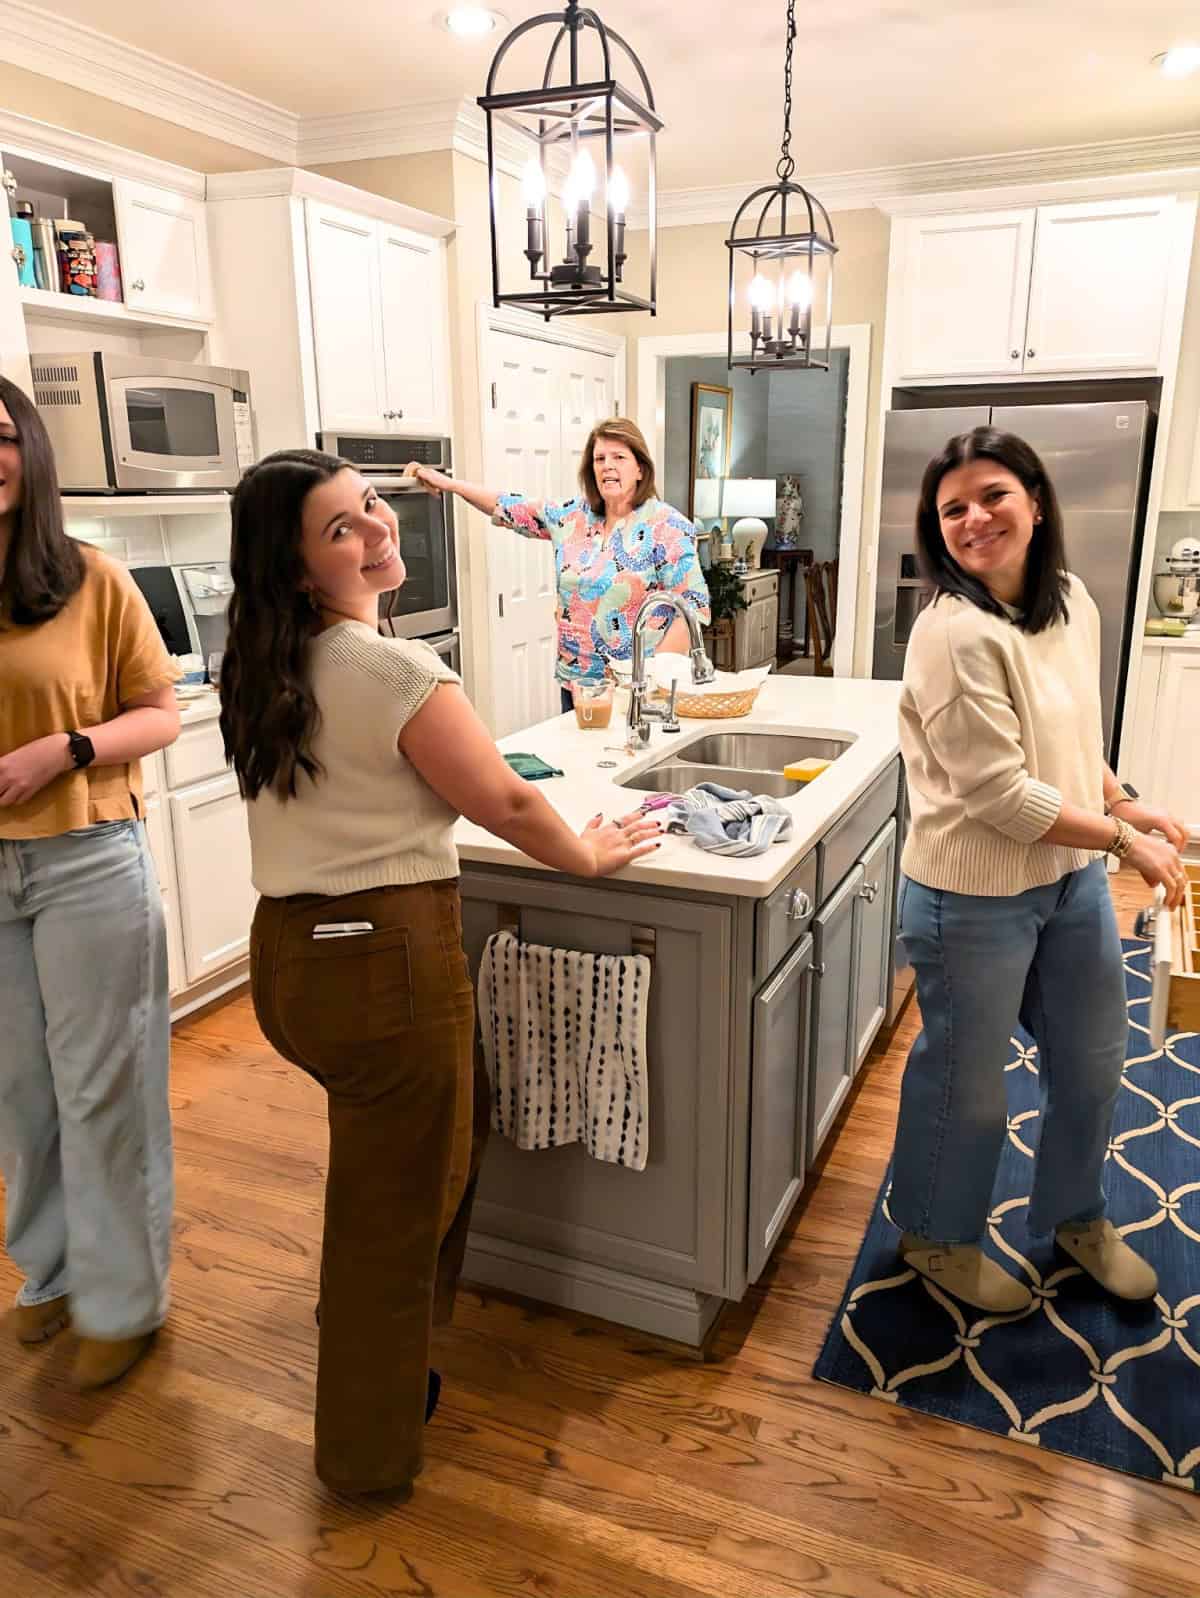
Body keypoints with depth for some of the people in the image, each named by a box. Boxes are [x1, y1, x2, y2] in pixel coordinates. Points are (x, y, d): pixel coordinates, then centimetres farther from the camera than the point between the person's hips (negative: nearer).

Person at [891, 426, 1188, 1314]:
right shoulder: (954, 635, -23)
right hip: (977, 897, -8)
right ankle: (938, 1236, 38)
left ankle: (1075, 1215, 50)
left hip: (1073, 877, 8)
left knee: (1093, 1061, 23)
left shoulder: (1072, 601, 2)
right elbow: (1001, 794, -24)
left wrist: (1126, 804, 4)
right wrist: (1123, 840, -15)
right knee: (967, 1081, 11)